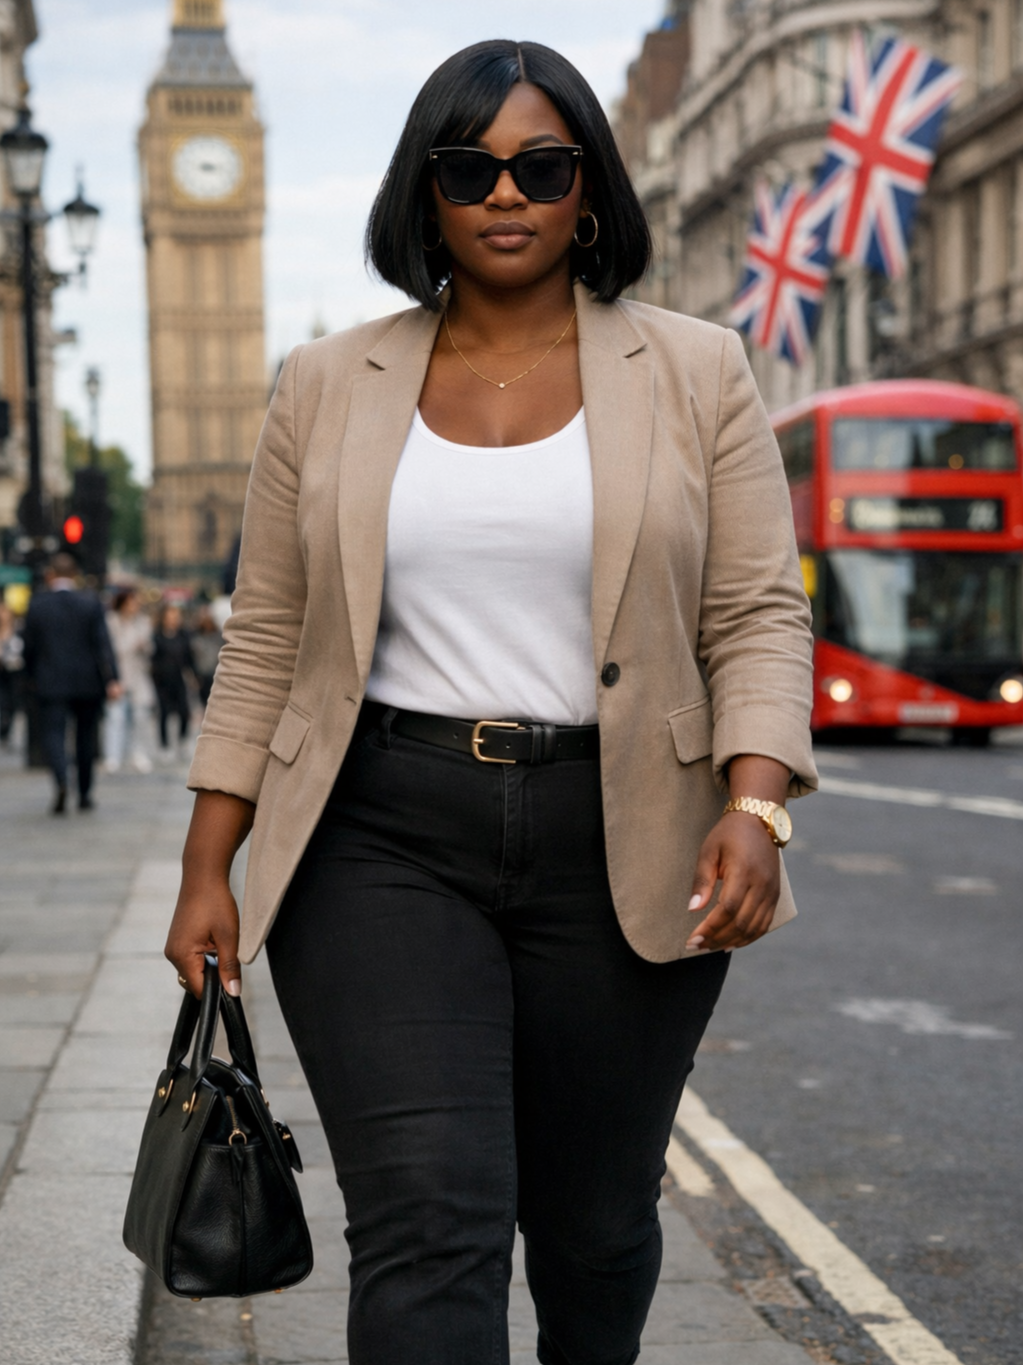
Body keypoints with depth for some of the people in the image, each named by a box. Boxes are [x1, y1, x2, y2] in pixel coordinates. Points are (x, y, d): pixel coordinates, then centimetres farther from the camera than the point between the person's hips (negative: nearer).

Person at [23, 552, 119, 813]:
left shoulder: (37, 604, -4)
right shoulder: (90, 602, -4)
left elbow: (30, 646, 2)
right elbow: (102, 643, -8)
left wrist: (32, 676, 16)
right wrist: (111, 679, -10)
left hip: (51, 682, -1)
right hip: (88, 682, 1)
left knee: (53, 732, -2)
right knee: (86, 736, 14)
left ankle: (61, 781, -28)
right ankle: (85, 793, 19)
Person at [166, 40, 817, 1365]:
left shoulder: (696, 375, 5)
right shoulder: (329, 385, 8)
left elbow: (759, 618, 2)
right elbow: (265, 641, 9)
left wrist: (754, 807, -15)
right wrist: (207, 871, 5)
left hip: (619, 850, 1)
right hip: (382, 843, 0)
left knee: (596, 1223, 11)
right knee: (427, 1216, -12)